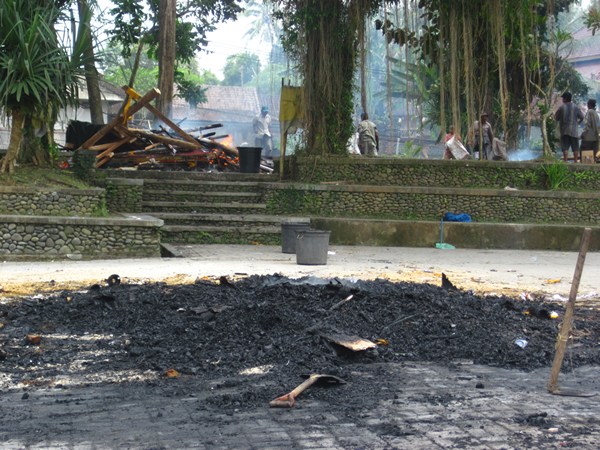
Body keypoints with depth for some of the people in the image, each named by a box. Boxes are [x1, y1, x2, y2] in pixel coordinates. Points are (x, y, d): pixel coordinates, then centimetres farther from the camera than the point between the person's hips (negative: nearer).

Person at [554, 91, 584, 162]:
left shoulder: (561, 107, -5)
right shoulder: (575, 107, 1)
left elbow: (556, 118, -1)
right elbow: (582, 117, 7)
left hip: (564, 131, -1)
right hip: (573, 131, 1)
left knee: (565, 148, -1)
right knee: (575, 148, 8)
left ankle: (565, 161, -7)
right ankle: (575, 161, 8)